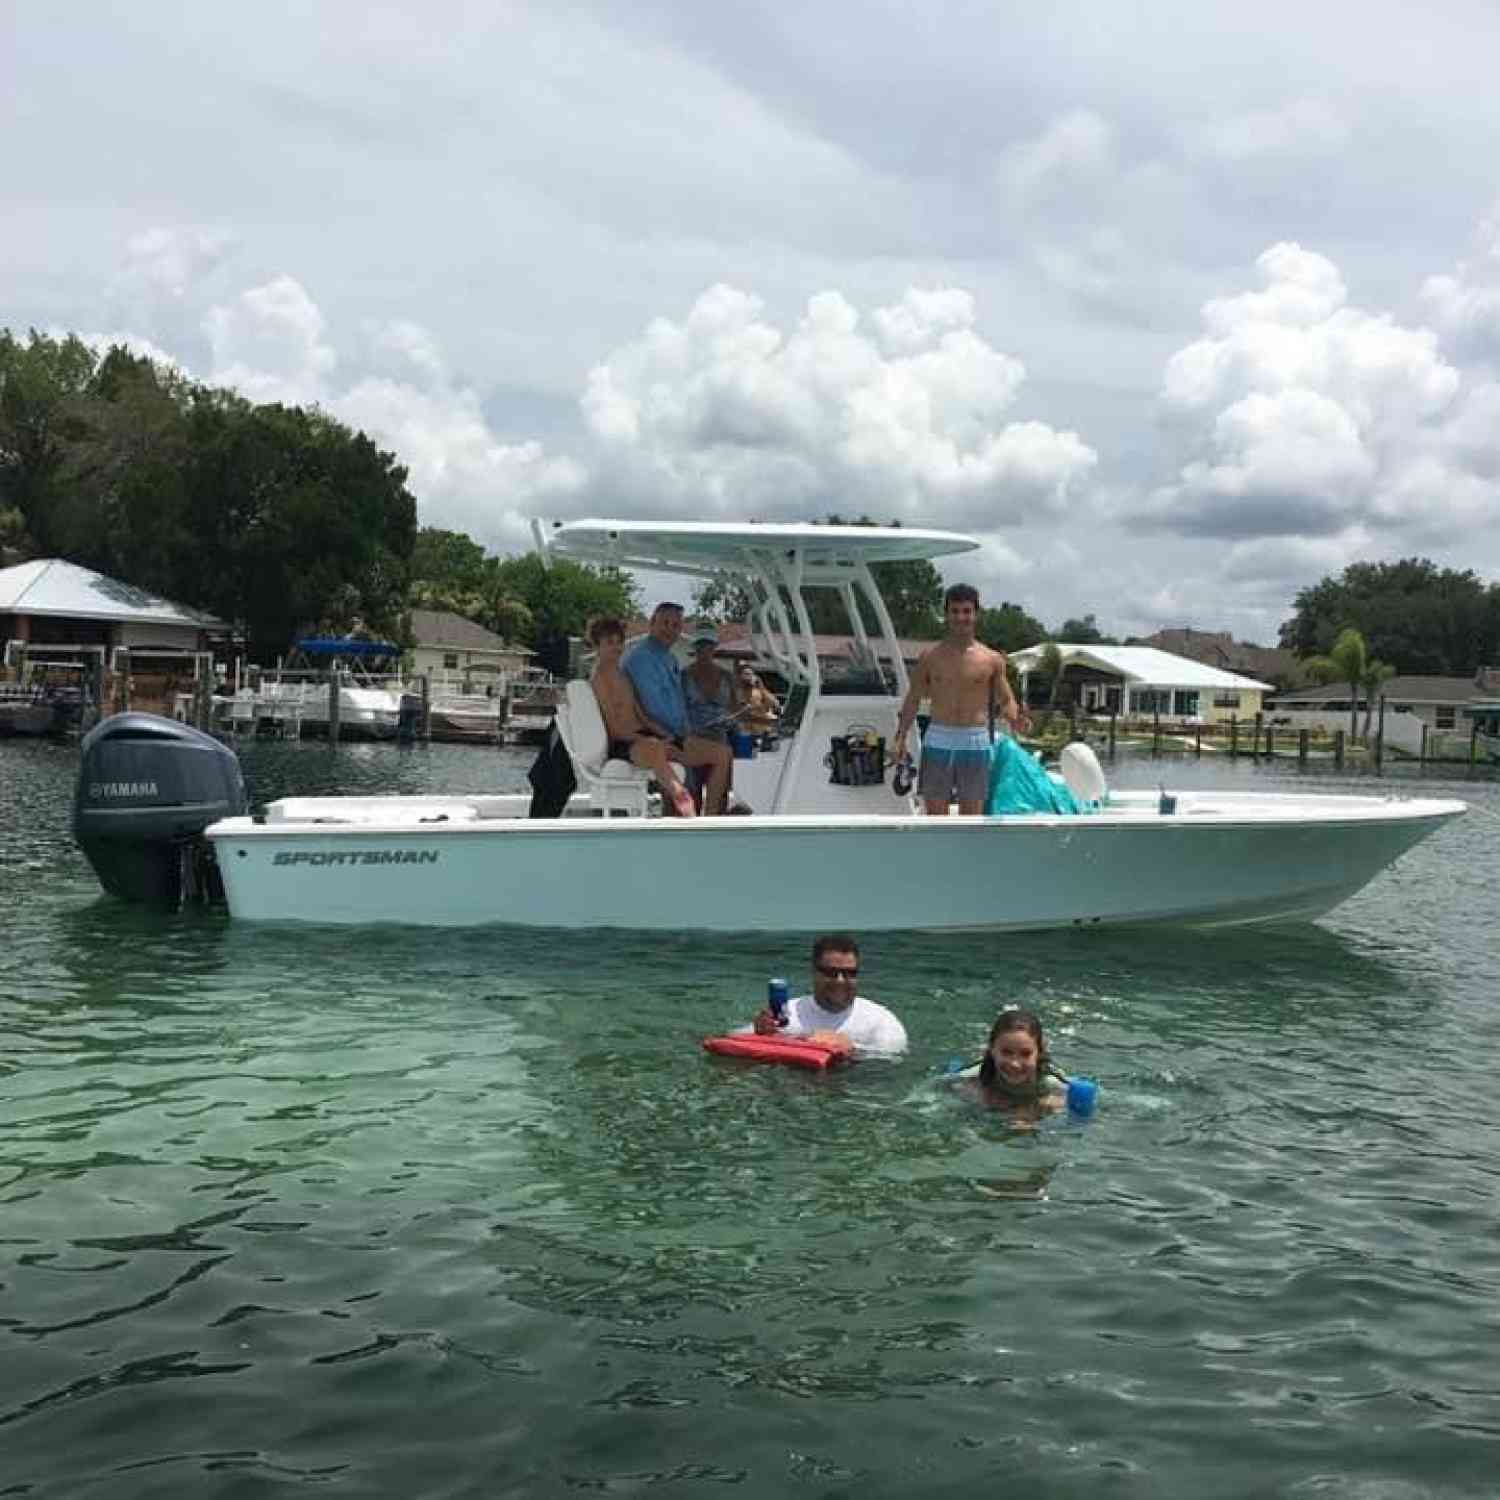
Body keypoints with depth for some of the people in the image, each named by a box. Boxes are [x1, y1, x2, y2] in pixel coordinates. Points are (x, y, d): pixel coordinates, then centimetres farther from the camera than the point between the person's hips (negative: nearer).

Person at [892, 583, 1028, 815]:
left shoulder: (992, 660, 3)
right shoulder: (931, 656, 5)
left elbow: (1005, 700, 5)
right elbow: (913, 699, 7)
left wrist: (1015, 718, -18)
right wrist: (899, 737, -2)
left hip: (975, 743, 0)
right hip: (938, 741, 0)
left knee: (971, 816, 3)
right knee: (935, 813, 1)